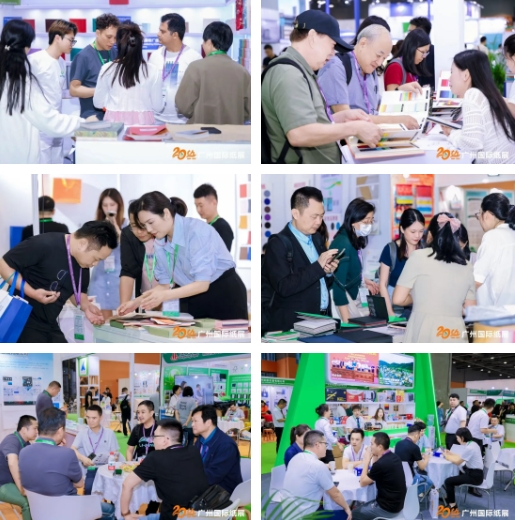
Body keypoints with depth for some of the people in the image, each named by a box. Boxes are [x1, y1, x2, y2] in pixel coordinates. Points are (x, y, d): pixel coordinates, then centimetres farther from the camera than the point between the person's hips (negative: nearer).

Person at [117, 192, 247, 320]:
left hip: (224, 295, -6)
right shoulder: (159, 243, -2)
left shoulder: (196, 231, -24)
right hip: (193, 299, 6)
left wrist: (164, 296, -36)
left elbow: (202, 283, -27)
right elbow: (165, 284, 3)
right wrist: (138, 301, -11)